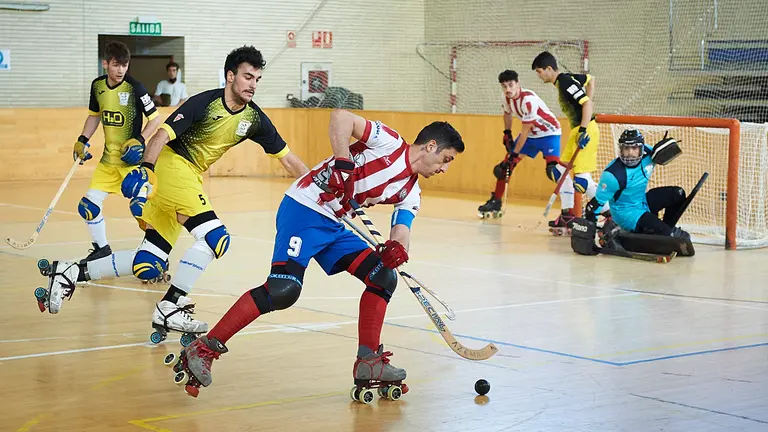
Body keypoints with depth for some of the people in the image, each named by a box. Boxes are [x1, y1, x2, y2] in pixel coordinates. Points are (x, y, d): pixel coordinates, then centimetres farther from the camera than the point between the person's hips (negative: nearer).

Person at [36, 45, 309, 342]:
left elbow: (287, 158, 9)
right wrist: (147, 170, -36)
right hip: (170, 163, -7)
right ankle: (169, 310, -19)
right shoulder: (204, 103, -15)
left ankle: (70, 273, 11)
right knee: (214, 238, -23)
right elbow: (162, 135, -22)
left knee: (149, 266, 2)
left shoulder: (254, 118, 3)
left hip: (191, 177, 7)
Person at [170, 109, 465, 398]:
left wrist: (396, 249, -21)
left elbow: (402, 230, 2)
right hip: (303, 209, -9)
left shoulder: (410, 193, 15)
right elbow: (340, 117, -15)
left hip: (333, 226, 9)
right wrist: (343, 163, -26)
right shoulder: (390, 142, -7)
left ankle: (368, 364, 9)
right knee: (284, 290, -22)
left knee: (383, 278, 2)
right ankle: (204, 349, -14)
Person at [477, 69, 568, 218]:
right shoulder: (505, 97, -8)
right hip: (531, 133, 8)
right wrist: (507, 133, 8)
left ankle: (568, 210, -31)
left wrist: (515, 154, -25)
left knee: (553, 169, -28)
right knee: (505, 165, 6)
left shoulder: (528, 99, -32)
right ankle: (495, 202, 23)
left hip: (549, 133, -8)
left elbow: (525, 130, -28)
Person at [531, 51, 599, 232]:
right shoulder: (566, 79, 12)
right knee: (561, 171, 12)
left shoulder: (566, 82, -17)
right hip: (576, 130, 11)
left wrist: (583, 130, -27)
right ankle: (568, 214, 17)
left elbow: (587, 103, -24)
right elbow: (590, 79, 27)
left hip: (586, 130, -11)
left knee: (582, 179, -15)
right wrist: (587, 100, 21)